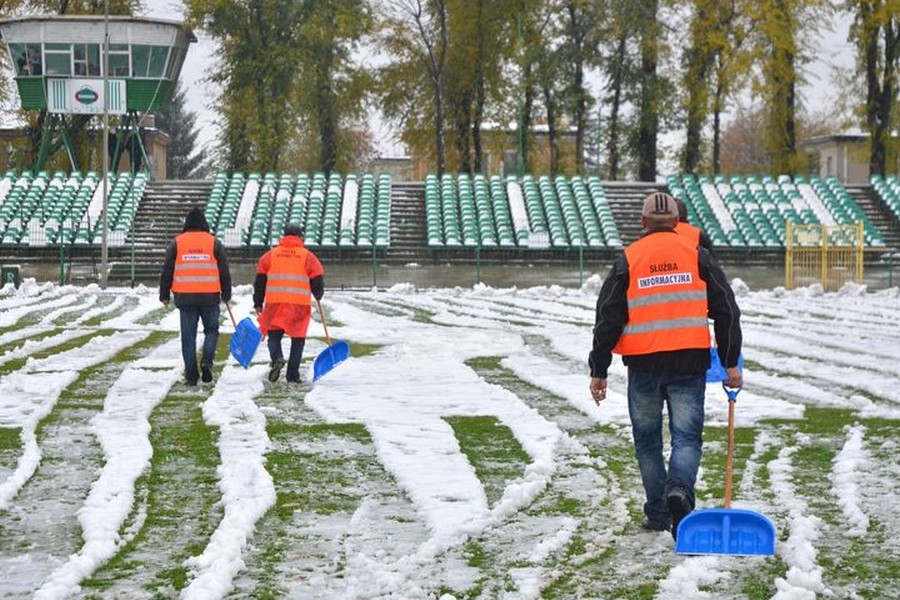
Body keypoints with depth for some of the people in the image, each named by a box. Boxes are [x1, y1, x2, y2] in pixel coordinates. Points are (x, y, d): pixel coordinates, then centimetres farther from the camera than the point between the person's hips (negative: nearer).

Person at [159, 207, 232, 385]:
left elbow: (167, 271, 6)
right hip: (210, 297, 0)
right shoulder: (215, 243, 3)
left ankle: (191, 375, 4)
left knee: (188, 336, 5)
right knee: (211, 330, 15)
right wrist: (226, 295, 17)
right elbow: (224, 272, 6)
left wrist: (164, 295, 14)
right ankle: (207, 361, -8)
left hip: (185, 297, 0)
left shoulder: (176, 243, 4)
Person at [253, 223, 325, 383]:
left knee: (274, 336, 10)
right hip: (300, 305, -1)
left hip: (275, 304, 1)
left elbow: (260, 282, 9)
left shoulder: (270, 255, 8)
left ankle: (277, 358, -20)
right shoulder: (308, 257, 3)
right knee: (297, 340, 9)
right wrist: (318, 296, 25)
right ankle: (293, 375, 7)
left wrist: (258, 304, 17)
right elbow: (317, 281, 4)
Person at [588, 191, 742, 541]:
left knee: (648, 440, 13)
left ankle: (657, 514, 17)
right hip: (689, 363, 0)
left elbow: (608, 319, 1)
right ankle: (680, 488, -25)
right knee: (687, 436, 2)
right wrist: (731, 363, 10)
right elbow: (726, 311, 5)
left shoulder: (628, 261, 2)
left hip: (644, 364, 0)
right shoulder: (696, 256, 5)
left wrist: (599, 371, 6)